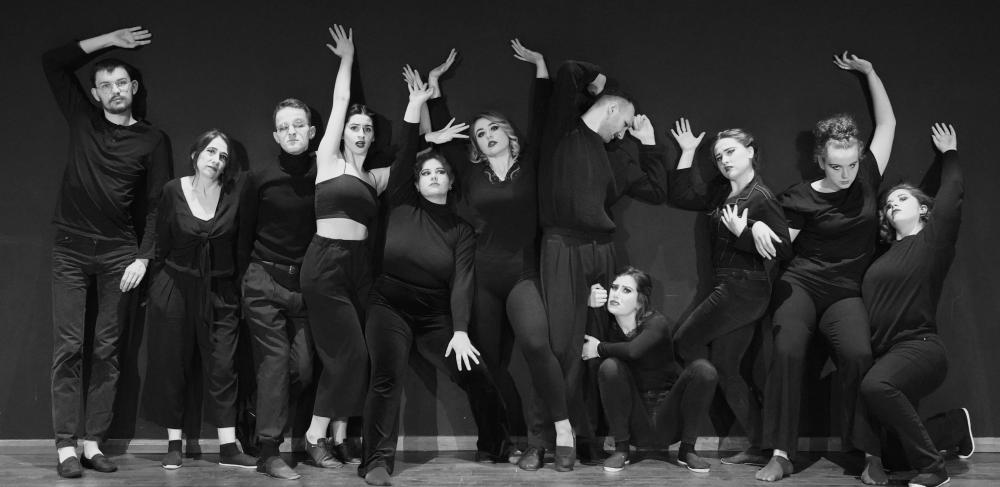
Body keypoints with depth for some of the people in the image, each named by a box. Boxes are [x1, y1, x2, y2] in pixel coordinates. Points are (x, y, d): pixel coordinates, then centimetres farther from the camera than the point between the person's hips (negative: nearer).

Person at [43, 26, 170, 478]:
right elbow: (52, 62, 7)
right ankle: (65, 446, -2)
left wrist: (144, 258, -7)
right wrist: (109, 40, 4)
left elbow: (157, 205, 1)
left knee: (107, 350, 1)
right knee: (68, 347, -4)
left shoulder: (152, 140, 4)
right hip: (71, 249, 0)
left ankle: (93, 443, 6)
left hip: (119, 253, 0)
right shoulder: (83, 119, 8)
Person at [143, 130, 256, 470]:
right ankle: (174, 445, 16)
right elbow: (161, 241, 2)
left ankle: (228, 448, 4)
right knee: (172, 366, 5)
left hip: (220, 291, 0)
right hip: (176, 286, 0)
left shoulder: (234, 193, -3)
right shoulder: (173, 191, -3)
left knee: (223, 366, -1)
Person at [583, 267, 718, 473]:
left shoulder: (658, 323, -14)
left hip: (668, 422, -2)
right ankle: (621, 450, -11)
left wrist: (599, 348, -18)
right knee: (610, 366, -24)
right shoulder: (610, 325, 0)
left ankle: (687, 450, -10)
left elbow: (633, 350, -34)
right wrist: (591, 309, -26)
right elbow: (588, 348, -17)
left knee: (703, 369, -25)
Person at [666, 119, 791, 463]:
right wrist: (687, 152, 11)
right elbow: (680, 196, 15)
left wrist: (743, 233, -22)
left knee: (686, 341, -5)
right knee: (724, 367, 8)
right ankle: (760, 444, 12)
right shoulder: (720, 191, 12)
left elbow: (784, 250, -18)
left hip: (746, 289, -9)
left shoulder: (761, 197, -13)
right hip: (731, 288, 9)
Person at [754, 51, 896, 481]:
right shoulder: (800, 199, 0)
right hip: (799, 285, -2)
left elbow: (887, 124, 17)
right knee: (788, 351, -27)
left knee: (858, 353, -28)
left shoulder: (867, 180, 8)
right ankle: (781, 455, -24)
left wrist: (868, 71, 17)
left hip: (845, 292, 2)